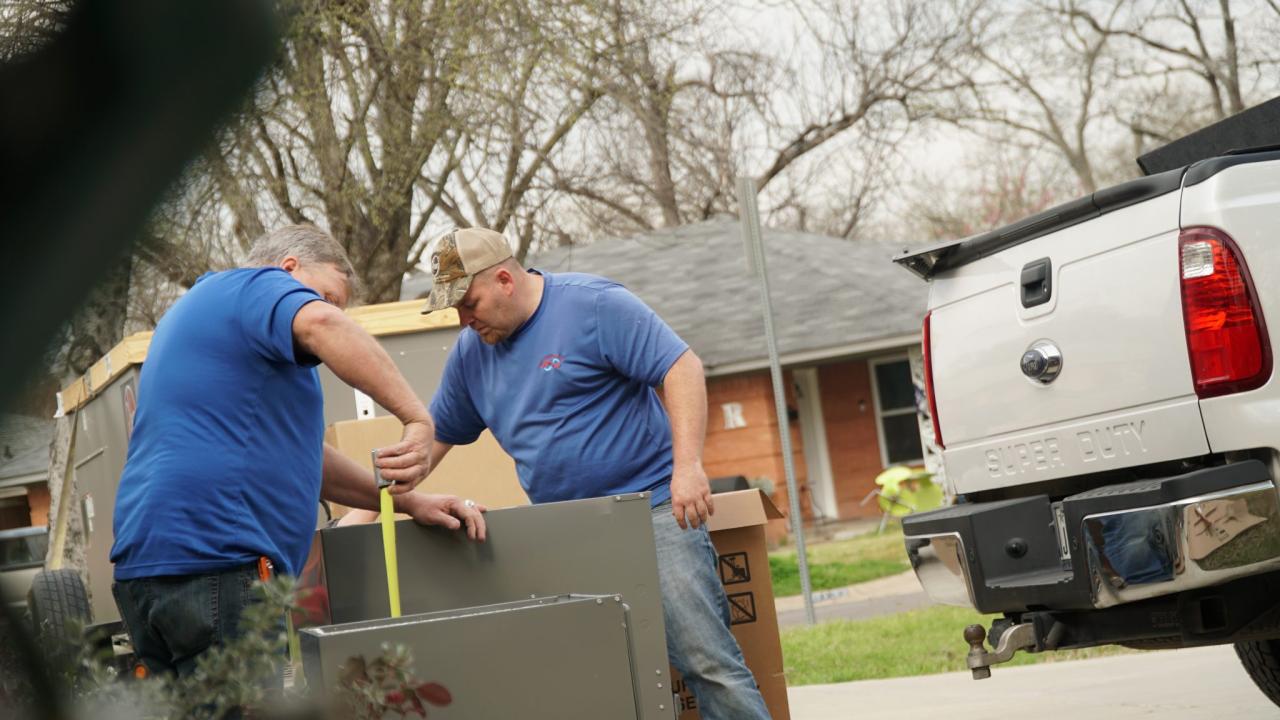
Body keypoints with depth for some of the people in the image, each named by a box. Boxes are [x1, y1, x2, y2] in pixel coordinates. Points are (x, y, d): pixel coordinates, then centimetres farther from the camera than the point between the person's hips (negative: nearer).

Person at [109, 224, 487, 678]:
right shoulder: (260, 286, 1)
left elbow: (290, 452, 30)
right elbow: (321, 325, -26)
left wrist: (408, 502, 23)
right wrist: (418, 420, -25)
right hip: (211, 560, -10)